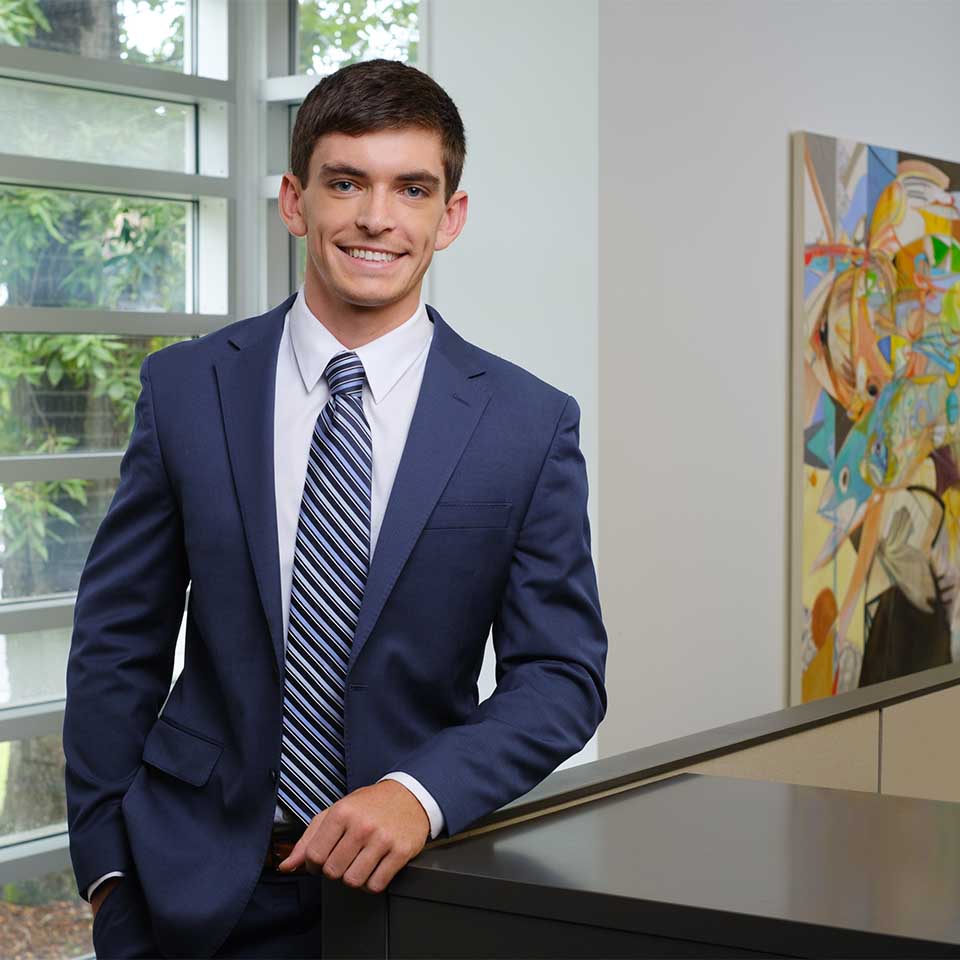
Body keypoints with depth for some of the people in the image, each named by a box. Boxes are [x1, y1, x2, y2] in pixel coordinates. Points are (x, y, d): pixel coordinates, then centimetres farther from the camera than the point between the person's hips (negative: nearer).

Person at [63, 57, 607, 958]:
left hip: (407, 883, 0)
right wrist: (109, 867, -3)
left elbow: (562, 672, -4)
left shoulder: (530, 424, -5)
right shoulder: (186, 387, -3)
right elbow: (118, 643, 1)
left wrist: (422, 794, -20)